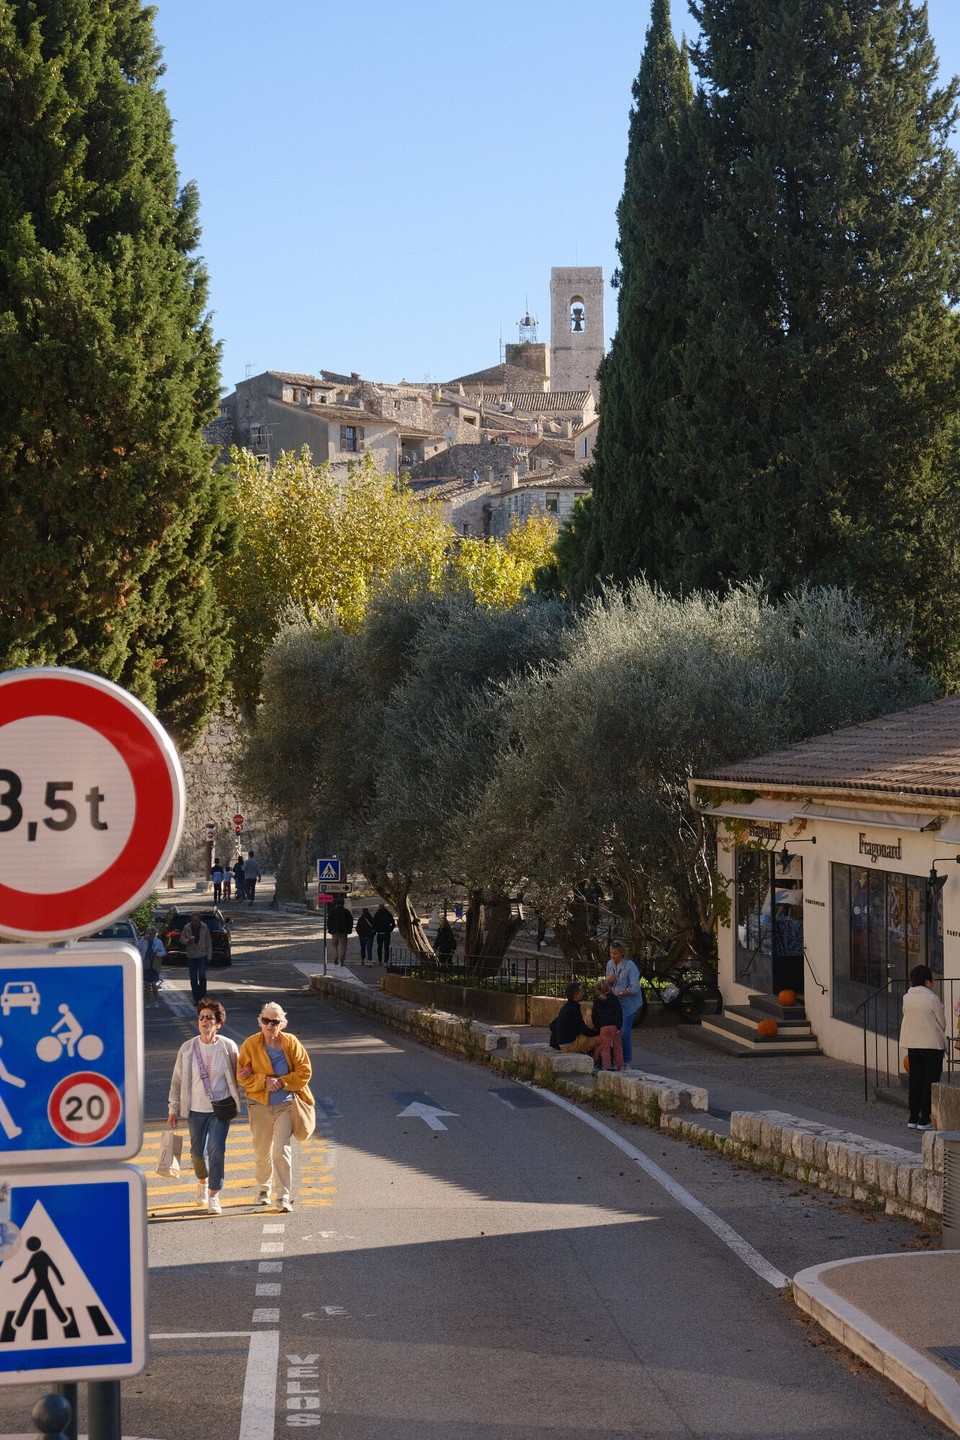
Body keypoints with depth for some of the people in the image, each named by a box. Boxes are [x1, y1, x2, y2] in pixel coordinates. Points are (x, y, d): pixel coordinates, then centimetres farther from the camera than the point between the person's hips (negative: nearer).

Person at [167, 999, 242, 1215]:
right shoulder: (187, 1048, -2)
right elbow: (177, 1081, 4)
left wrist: (236, 1101, -4)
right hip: (196, 1109, 2)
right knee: (197, 1151, 9)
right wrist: (173, 1110, 2)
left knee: (216, 1150, -11)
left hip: (221, 1108, -2)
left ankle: (214, 1196, -4)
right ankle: (203, 1181, 39)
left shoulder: (228, 1047, -5)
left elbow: (237, 1076, 4)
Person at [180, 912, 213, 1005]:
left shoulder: (204, 927, -5)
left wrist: (209, 956, 0)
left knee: (202, 976, -13)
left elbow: (208, 942, 1)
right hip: (191, 956, 1)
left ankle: (202, 996, 1)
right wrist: (188, 941, -19)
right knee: (193, 979, 3)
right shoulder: (186, 928, -6)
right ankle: (196, 998, 12)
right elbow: (181, 939, 4)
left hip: (202, 956, -1)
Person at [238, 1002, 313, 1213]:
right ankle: (263, 1189, 34)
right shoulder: (250, 1044, -4)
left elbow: (304, 1071, -2)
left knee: (281, 1149, -11)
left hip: (285, 1104, -1)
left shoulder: (291, 1043, -5)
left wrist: (281, 1082, -15)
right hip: (259, 1105, 1)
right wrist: (264, 1081, -19)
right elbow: (242, 1076, -3)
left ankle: (283, 1196, -7)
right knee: (262, 1151, 12)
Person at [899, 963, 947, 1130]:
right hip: (932, 1044, -6)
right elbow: (942, 1022, -7)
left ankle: (913, 1118, 16)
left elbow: (907, 1019, 8)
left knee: (915, 1081, 13)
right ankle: (924, 1120, -1)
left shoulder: (907, 998, 2)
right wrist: (940, 1036, 13)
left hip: (912, 1044, 6)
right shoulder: (932, 999, -15)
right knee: (930, 1082, 1)